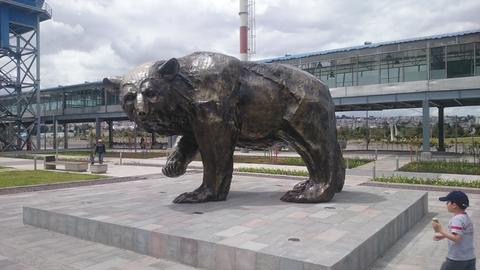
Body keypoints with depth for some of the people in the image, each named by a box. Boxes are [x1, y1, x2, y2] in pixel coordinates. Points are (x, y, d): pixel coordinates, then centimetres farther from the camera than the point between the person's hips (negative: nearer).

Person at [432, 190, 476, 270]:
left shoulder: (457, 219, -19)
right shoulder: (466, 217, 10)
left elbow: (456, 238, -28)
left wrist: (440, 230, -27)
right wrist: (442, 235, 16)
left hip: (456, 259, -8)